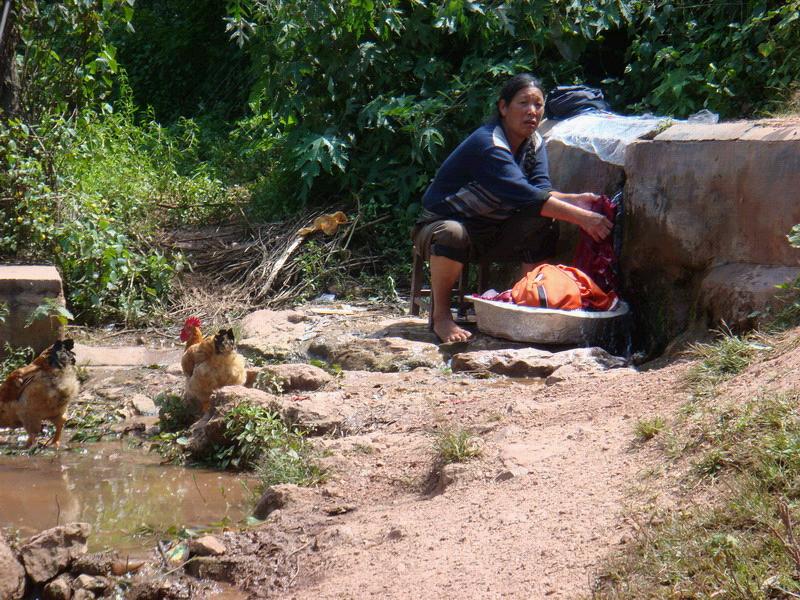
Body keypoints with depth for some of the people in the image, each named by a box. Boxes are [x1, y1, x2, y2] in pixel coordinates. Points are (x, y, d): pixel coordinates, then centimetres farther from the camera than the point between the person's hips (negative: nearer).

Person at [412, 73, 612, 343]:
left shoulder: (534, 144, 1)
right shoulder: (488, 145, -27)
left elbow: (541, 190, -11)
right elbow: (525, 196, -37)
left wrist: (574, 200, -32)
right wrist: (581, 217, -41)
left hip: (490, 234, 7)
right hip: (439, 226, -7)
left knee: (544, 224, -15)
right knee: (452, 235, -40)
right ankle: (440, 315, -20)